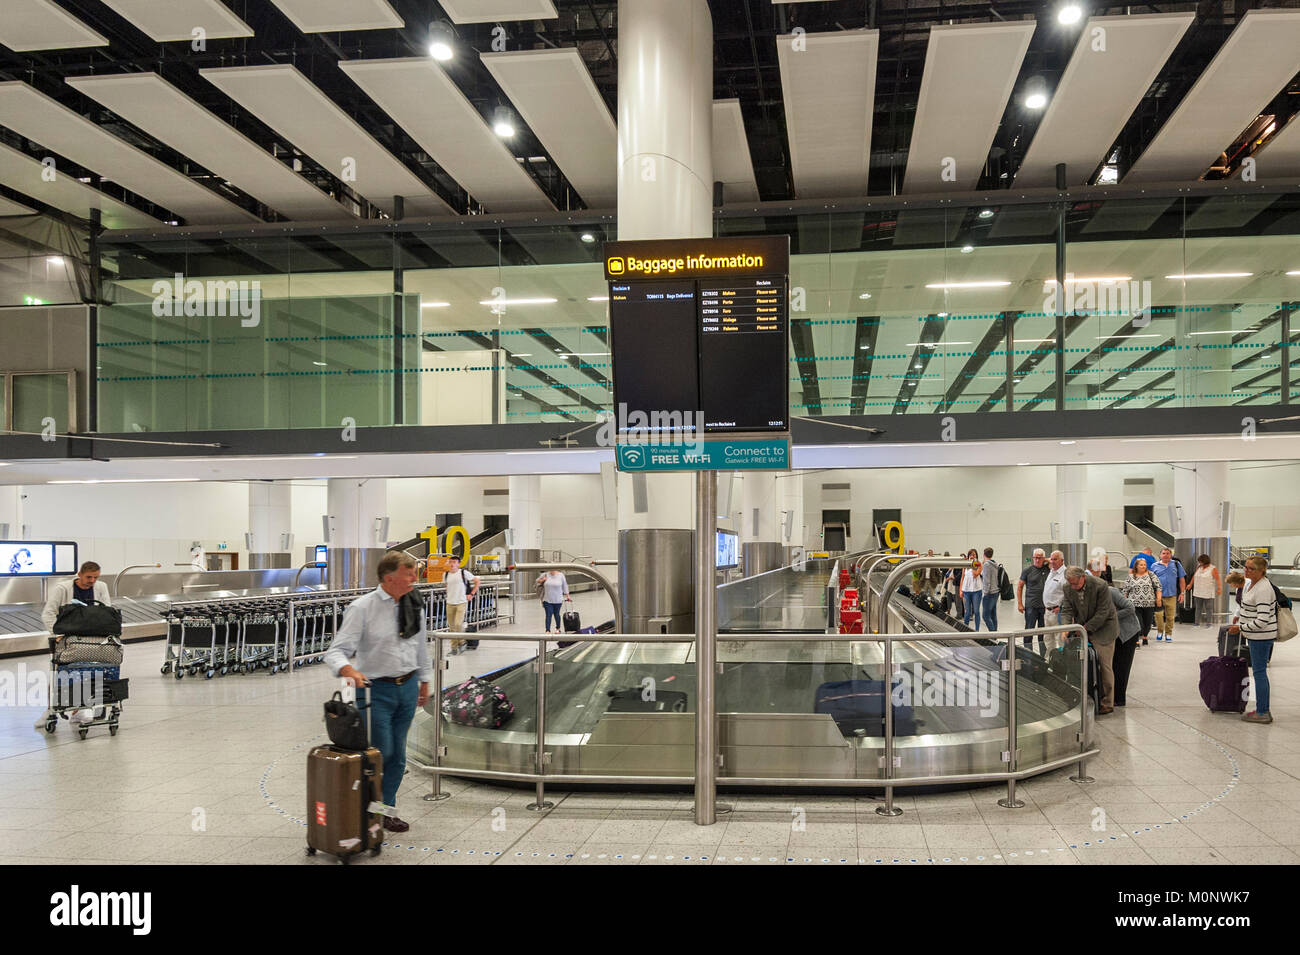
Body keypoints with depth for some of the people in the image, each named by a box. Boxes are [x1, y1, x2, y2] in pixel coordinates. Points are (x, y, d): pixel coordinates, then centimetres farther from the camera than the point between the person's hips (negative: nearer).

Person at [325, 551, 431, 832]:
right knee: (380, 751, -6)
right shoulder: (362, 608, -13)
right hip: (376, 689, -5)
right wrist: (349, 670, -37)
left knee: (398, 754, 10)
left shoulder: (414, 606, 5)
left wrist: (424, 680, 21)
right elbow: (337, 651, -18)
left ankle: (387, 809, 25)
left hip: (407, 687, 5)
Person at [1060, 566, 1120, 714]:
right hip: (1082, 629, 5)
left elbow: (1103, 613, -18)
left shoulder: (1100, 586, -22)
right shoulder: (1068, 588, -6)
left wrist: (1086, 628, -20)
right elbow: (1067, 610, -2)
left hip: (1103, 627, -5)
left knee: (1104, 665, -5)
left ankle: (1107, 703, 4)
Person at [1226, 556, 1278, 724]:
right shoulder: (1249, 582, 7)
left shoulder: (1263, 590, -22)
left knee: (1259, 672, -6)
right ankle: (1263, 709, 20)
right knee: (1259, 671, 13)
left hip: (1261, 636, -10)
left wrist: (1241, 628, -17)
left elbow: (1262, 620, -25)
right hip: (1255, 635, 10)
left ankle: (1262, 713, -1)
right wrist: (1238, 615, 30)